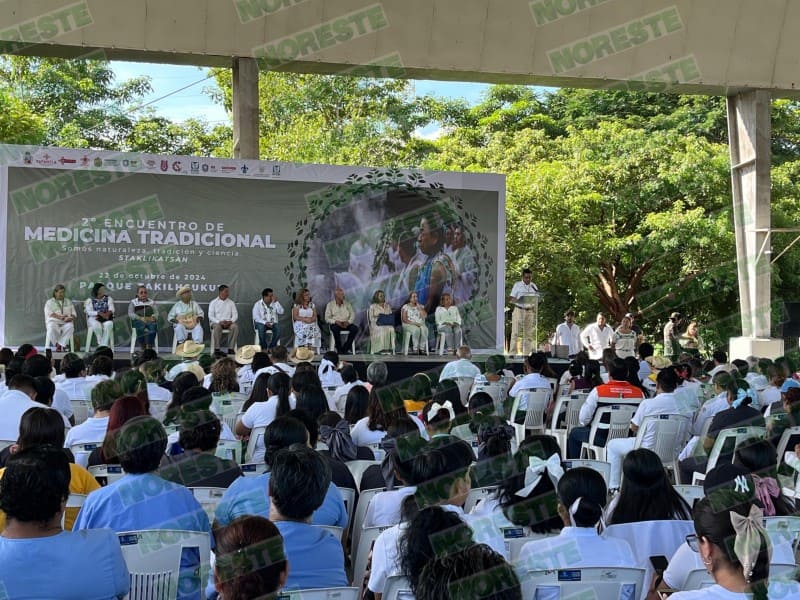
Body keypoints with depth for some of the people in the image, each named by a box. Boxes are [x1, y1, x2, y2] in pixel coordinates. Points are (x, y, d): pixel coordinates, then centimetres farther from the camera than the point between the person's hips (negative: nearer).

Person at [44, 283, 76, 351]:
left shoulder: (69, 302, 24)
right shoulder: (49, 302, 15)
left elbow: (74, 314, 15)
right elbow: (49, 313, -2)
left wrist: (71, 318, -10)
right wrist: (59, 317, -19)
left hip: (66, 323, 2)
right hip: (53, 321, -2)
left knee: (70, 326, -36)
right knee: (52, 328, -39)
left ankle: (60, 344, -34)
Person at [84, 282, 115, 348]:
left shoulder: (108, 299, 14)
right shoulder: (90, 300, 7)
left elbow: (111, 309, 1)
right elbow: (89, 312, -5)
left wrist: (107, 314, -21)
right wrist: (99, 313, -21)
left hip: (106, 319, 1)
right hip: (94, 319, -1)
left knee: (109, 325, -36)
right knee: (97, 325, -38)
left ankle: (103, 345, -36)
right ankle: (101, 344, -24)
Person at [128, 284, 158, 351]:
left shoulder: (152, 302, 26)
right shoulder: (133, 302, 21)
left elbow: (156, 313, 14)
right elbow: (130, 314, 5)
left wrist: (152, 317, -11)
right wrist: (140, 318, -13)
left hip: (150, 321, 1)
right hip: (137, 321, -1)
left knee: (153, 326, -35)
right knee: (141, 327, -37)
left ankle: (149, 347, -40)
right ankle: (143, 348, -36)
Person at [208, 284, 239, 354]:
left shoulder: (231, 303, 12)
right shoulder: (213, 302, 4)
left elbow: (235, 315, 6)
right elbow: (210, 316, -3)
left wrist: (230, 321, -15)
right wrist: (219, 322, -19)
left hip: (228, 323, 2)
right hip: (216, 322, -2)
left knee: (235, 327, -30)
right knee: (217, 327, -37)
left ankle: (231, 348, -28)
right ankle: (217, 349, -32)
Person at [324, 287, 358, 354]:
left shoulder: (347, 303, 11)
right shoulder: (330, 304, 3)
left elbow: (352, 314, 5)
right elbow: (327, 318, -2)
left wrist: (348, 322, -15)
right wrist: (336, 321, -19)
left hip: (346, 323, 3)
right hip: (336, 324, -3)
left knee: (355, 328, -28)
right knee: (335, 329, -38)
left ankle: (345, 348, -20)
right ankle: (339, 349, -22)